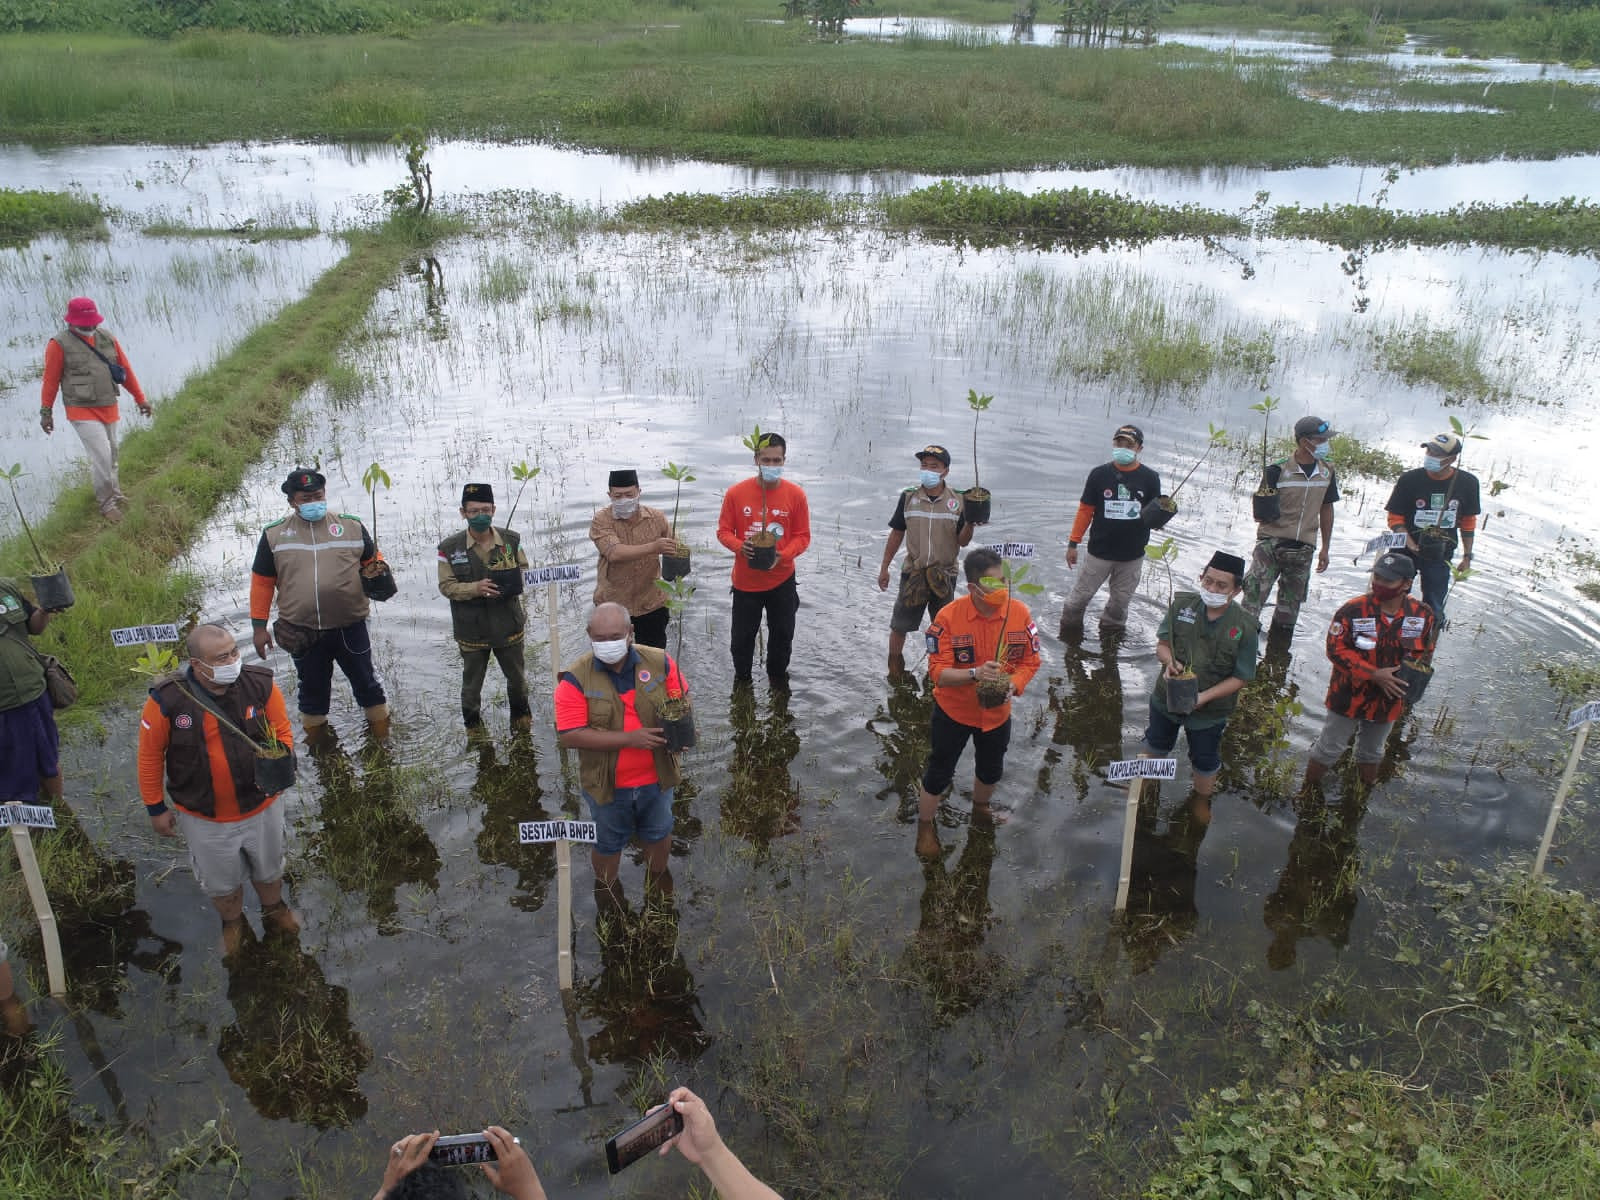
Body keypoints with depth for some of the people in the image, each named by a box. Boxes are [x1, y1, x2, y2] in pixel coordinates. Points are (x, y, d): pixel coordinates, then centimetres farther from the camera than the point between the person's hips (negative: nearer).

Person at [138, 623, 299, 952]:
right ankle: (232, 922, 57)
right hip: (204, 819, -1)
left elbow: (282, 731, -4)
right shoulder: (167, 700, -24)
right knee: (221, 882, 25)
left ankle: (274, 908, 60)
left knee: (269, 869, 28)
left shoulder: (261, 684, -20)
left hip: (262, 808, 1)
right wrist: (155, 808, -3)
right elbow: (150, 755, -10)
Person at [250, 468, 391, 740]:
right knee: (312, 690, 17)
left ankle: (382, 739, 29)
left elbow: (373, 561, 12)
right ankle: (316, 745, 36)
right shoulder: (274, 535, 1)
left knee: (367, 683, 11)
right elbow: (262, 582, 5)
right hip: (302, 633, 1)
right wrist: (259, 626, 3)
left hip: (350, 627, 0)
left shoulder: (352, 526, 1)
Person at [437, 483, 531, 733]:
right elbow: (446, 586, -8)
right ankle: (473, 726, 36)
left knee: (517, 676, 19)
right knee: (472, 682, 14)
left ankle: (521, 715, 45)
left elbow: (524, 570, 7)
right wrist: (475, 588, -25)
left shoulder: (511, 539, -4)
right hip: (471, 629, -2)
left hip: (508, 624, 2)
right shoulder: (450, 547, -10)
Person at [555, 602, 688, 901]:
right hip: (606, 784, -2)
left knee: (659, 834, 26)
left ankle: (658, 879, 55)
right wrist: (629, 738, -29)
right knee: (607, 844, 23)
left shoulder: (659, 661, -13)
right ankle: (606, 896, 50)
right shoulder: (576, 677, -20)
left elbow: (682, 700, 1)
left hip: (656, 777, 2)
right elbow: (569, 736, -24)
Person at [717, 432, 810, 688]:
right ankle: (741, 679, 36)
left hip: (782, 580, 0)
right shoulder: (736, 493, -8)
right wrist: (740, 546, -22)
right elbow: (723, 530, -1)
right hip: (745, 580, 0)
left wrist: (783, 555, -20)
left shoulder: (795, 494, -7)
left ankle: (778, 676, 39)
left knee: (782, 635, 15)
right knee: (742, 636, 11)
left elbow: (803, 536, -3)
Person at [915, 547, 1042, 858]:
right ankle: (925, 827, 36)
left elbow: (1030, 661, -6)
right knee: (939, 773, 12)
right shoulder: (949, 617, -26)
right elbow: (937, 671, -24)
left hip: (997, 712, 4)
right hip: (953, 711, -3)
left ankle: (980, 810, 57)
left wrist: (1014, 684, -25)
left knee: (991, 769, 26)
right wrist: (975, 674, -39)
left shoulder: (1020, 613, -17)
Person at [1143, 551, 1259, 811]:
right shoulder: (1182, 604, -17)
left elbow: (1240, 677, -17)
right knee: (1157, 744, 28)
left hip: (1209, 711, -2)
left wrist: (1204, 696, -28)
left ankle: (1202, 799, 50)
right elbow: (1162, 644, -7)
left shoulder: (1244, 627, -23)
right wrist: (1169, 661, -29)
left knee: (1205, 760, 21)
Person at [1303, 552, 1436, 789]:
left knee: (1372, 753, 25)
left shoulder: (1423, 615, -9)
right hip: (1349, 696, -4)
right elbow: (1336, 649, -21)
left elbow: (1425, 653, 5)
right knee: (1328, 750, 9)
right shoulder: (1353, 610, -21)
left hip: (1388, 699, 4)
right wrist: (1374, 674, -27)